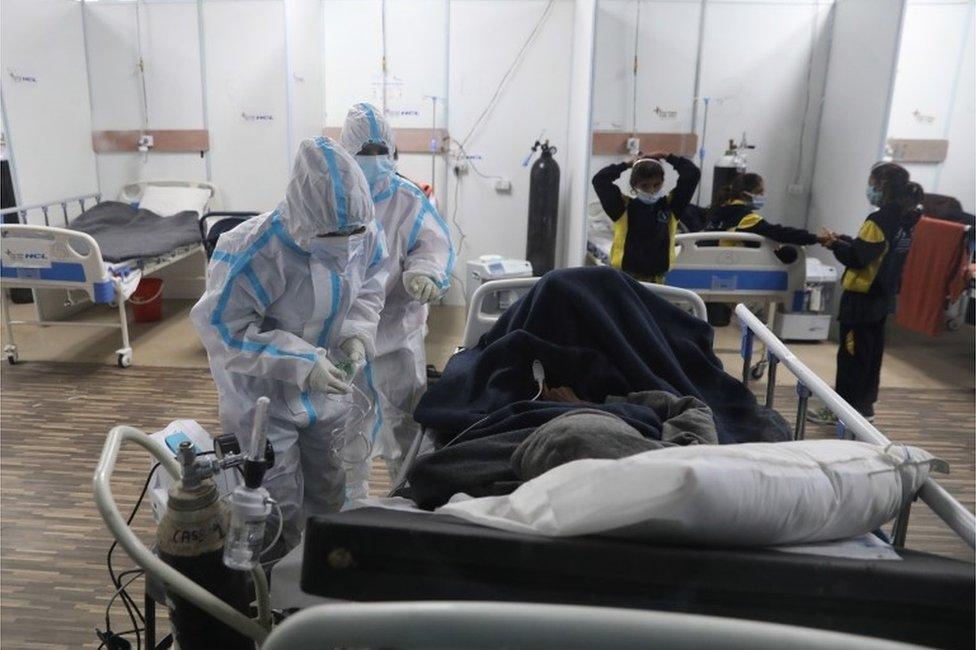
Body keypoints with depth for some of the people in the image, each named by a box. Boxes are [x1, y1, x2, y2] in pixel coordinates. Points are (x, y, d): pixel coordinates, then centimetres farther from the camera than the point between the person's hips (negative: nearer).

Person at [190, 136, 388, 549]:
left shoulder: (365, 237, -15)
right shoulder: (253, 253, -34)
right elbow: (223, 329, -27)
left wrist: (356, 333, -17)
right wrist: (299, 363, -35)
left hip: (324, 391, 6)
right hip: (262, 396, -6)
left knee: (328, 492, 24)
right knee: (278, 509, 6)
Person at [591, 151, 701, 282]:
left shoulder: (671, 205, 3)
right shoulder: (624, 206, -2)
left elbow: (693, 174, 1)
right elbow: (599, 179, -7)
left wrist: (667, 157, 4)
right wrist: (627, 164, 0)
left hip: (657, 277, 2)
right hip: (625, 275, -2)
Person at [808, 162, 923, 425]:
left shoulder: (879, 221, -21)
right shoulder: (904, 219, 7)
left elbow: (857, 258, -20)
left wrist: (835, 244, -7)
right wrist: (843, 240, 10)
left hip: (861, 297, -9)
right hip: (882, 296, 9)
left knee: (851, 354, -1)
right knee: (871, 352, 15)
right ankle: (864, 405, 25)